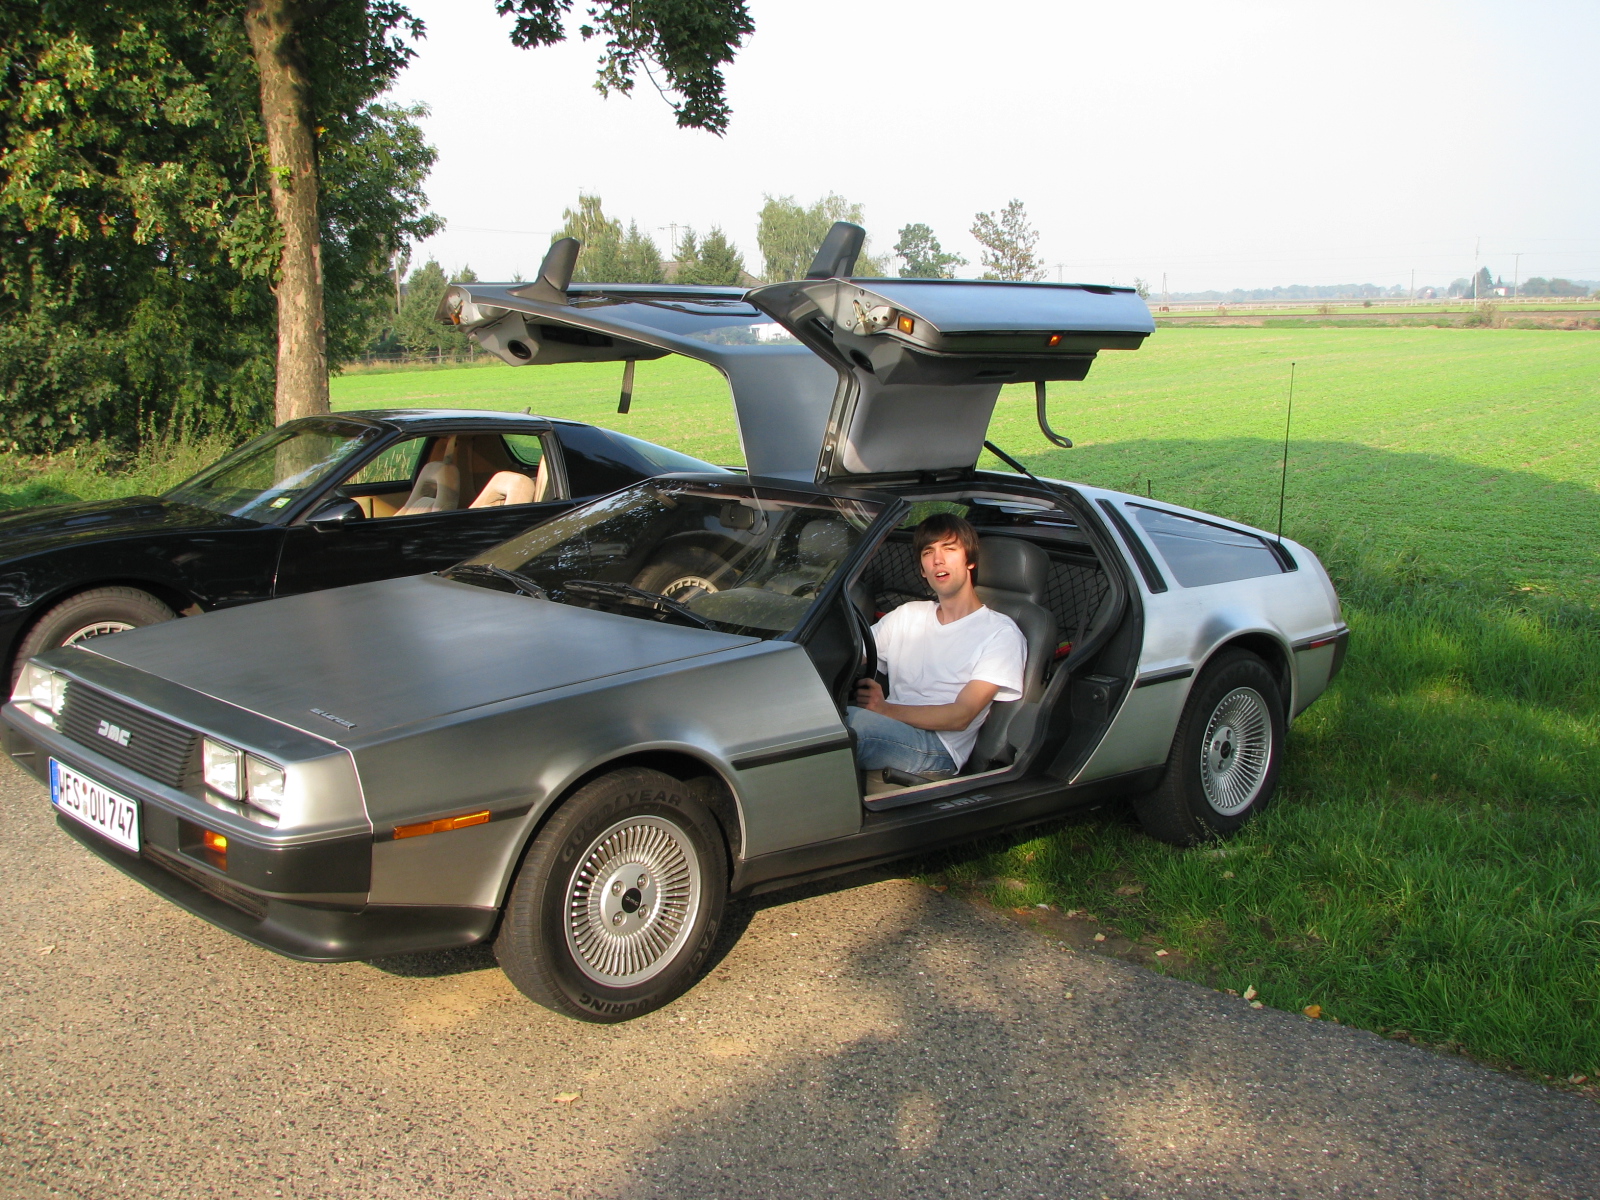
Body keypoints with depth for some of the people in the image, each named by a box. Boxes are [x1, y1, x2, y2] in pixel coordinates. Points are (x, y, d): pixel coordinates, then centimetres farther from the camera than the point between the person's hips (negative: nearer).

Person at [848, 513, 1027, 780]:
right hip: (889, 732, 5)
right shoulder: (907, 615, 23)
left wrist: (886, 708, -19)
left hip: (938, 751, -5)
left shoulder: (1001, 633, 4)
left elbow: (961, 716, -7)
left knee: (853, 720, -36)